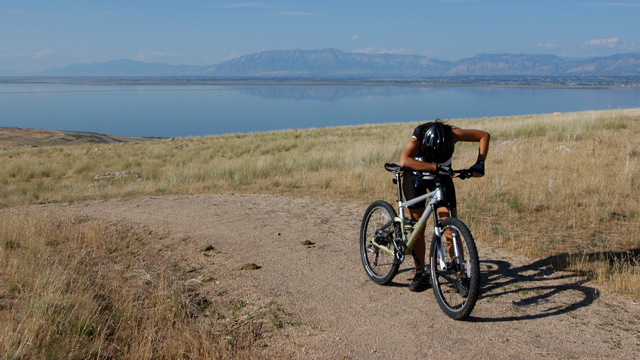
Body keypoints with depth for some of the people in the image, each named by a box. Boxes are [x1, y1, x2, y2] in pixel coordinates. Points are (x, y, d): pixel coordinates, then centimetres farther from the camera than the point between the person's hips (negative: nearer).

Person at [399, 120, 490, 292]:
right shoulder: (416, 140, -35)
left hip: (442, 178, 1)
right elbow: (404, 161, -55)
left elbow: (484, 135, -17)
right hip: (416, 179, -1)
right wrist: (436, 166, -59)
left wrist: (479, 163, -28)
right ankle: (420, 274, 15)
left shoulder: (451, 134, -29)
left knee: (451, 230, -10)